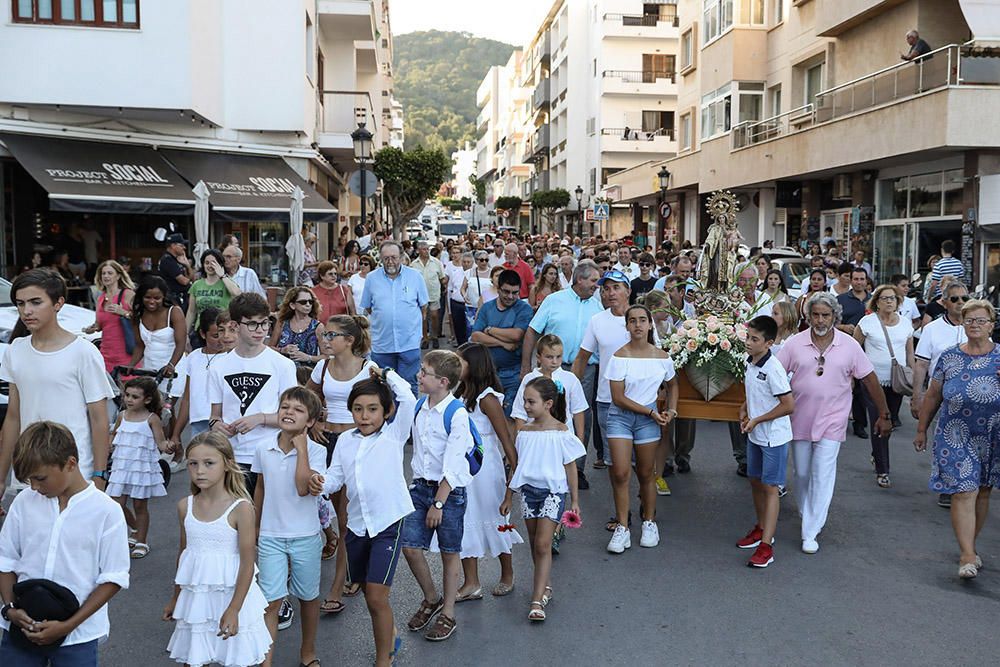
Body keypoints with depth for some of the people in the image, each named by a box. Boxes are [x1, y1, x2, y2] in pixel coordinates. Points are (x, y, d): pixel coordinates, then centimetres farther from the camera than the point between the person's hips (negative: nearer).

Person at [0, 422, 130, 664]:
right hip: (22, 628, 3)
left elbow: (113, 579, -9)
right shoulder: (24, 502, 0)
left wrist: (68, 626, -14)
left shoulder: (107, 511, -11)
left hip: (77, 635, -3)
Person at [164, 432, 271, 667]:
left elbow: (247, 564, -14)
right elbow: (184, 553, 12)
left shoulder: (241, 508, -16)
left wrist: (234, 609, -16)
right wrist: (175, 598, 18)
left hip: (231, 595, -4)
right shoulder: (185, 506, -1)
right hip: (194, 597, 4)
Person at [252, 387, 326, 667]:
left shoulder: (315, 451, -12)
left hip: (305, 536, -1)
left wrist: (301, 447, -24)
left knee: (308, 596, 15)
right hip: (270, 536, 1)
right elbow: (260, 488, 11)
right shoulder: (263, 448, -2)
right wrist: (255, 527, 17)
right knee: (271, 600, -4)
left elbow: (304, 488, -27)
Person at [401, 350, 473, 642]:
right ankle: (431, 599, 27)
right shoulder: (419, 406, 3)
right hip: (421, 486, 6)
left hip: (450, 490, -6)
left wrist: (438, 503, -17)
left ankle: (448, 614, 24)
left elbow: (452, 467, -18)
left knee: (449, 552, 8)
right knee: (409, 546, 2)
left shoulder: (457, 414, -18)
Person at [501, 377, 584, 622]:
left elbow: (570, 468, -2)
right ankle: (545, 587, 30)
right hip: (528, 490, 5)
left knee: (543, 544, -9)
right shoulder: (524, 432, 3)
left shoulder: (561, 433, -9)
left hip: (553, 491, -5)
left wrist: (575, 500, 0)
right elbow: (516, 466, 11)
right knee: (535, 544, 12)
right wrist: (508, 497, 14)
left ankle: (537, 601, -8)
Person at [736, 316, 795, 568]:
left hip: (773, 437, -8)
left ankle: (766, 546, -1)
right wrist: (744, 409, 2)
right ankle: (761, 528, 36)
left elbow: (788, 405, -23)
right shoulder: (750, 362, 3)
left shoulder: (773, 369, -23)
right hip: (755, 435, 8)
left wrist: (757, 420, -17)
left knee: (769, 487, -4)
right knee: (755, 481, 18)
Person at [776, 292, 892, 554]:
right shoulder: (794, 343, -5)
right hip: (799, 420, 2)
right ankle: (808, 516, 38)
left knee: (822, 477, -6)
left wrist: (884, 415, 5)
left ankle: (810, 533, -1)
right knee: (802, 474, 14)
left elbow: (870, 380, 2)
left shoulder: (849, 345, -5)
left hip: (831, 422, -2)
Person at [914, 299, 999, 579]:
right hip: (956, 438, -1)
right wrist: (921, 429, 9)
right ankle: (968, 556, -3)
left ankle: (970, 547, 28)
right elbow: (933, 396, 7)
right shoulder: (949, 357, 1)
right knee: (963, 494, -7)